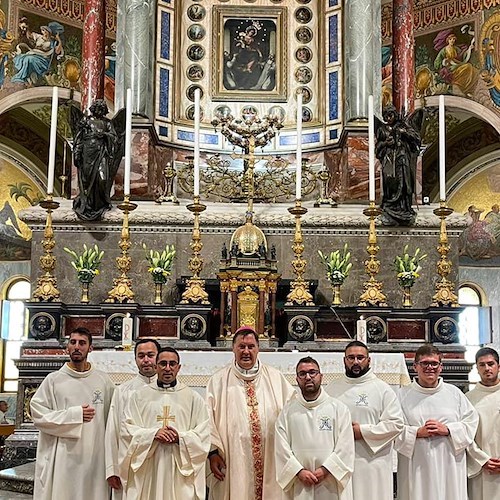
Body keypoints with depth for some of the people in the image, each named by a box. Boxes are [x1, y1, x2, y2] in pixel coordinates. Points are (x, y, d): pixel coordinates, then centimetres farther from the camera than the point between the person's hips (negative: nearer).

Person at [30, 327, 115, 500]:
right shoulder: (53, 379, 2)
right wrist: (74, 415, -11)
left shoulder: (103, 380, 6)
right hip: (62, 457, -1)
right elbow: (38, 414, -4)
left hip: (94, 456, 1)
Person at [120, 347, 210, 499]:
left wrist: (180, 437, -14)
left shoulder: (193, 397, 7)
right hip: (147, 469, 0)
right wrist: (153, 434, -13)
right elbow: (128, 429, 2)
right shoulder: (140, 396, 8)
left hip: (181, 469, 0)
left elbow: (203, 434, 1)